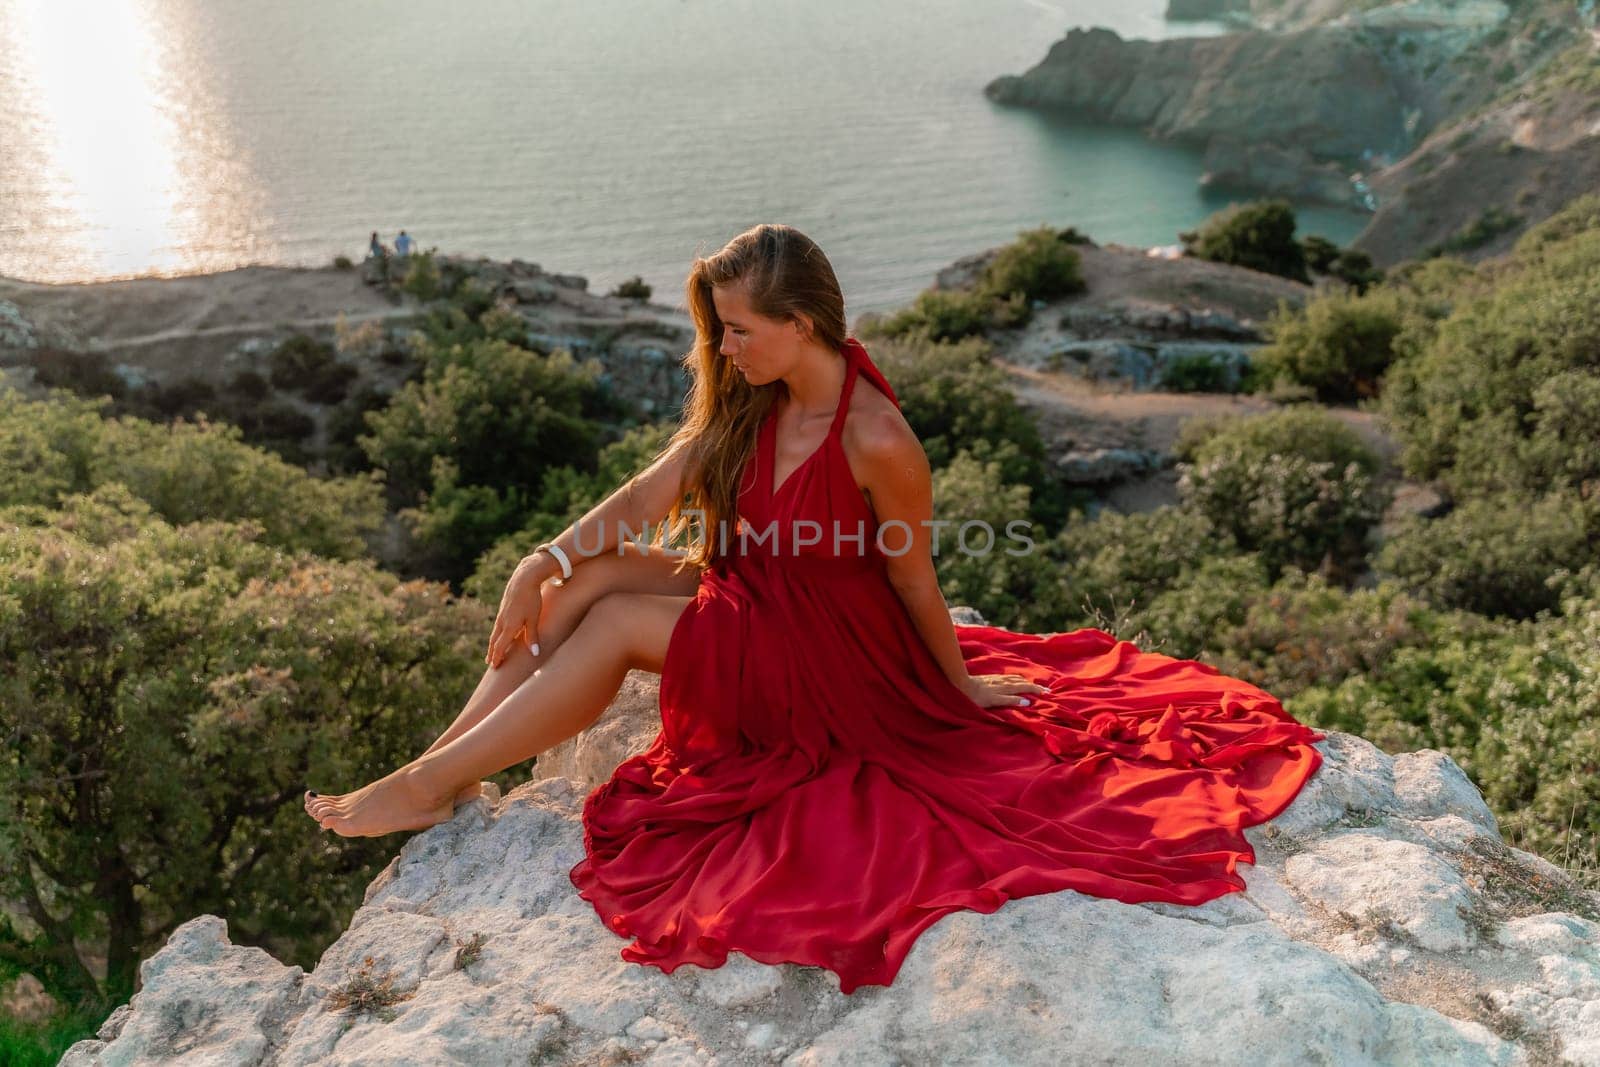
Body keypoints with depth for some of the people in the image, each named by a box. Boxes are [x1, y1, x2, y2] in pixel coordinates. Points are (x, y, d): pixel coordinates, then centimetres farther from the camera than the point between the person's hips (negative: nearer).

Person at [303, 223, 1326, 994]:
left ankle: (434, 790, -6)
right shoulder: (751, 400, -4)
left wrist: (964, 688, 0)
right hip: (755, 605, 8)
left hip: (833, 664, -7)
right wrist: (547, 562, -15)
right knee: (588, 579, -10)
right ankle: (436, 763, -8)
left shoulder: (877, 443, -27)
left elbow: (914, 581, -15)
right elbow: (646, 495, -5)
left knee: (612, 623, -17)